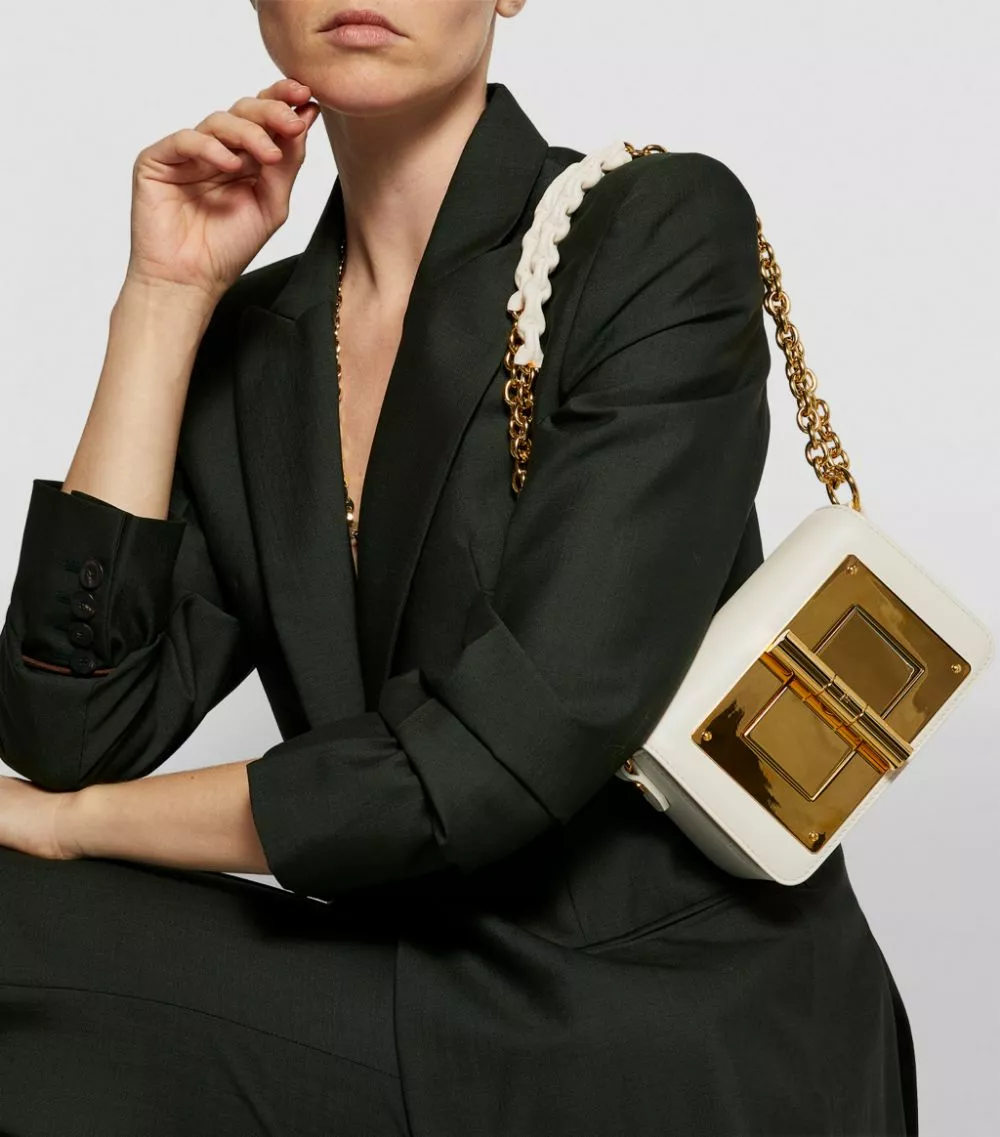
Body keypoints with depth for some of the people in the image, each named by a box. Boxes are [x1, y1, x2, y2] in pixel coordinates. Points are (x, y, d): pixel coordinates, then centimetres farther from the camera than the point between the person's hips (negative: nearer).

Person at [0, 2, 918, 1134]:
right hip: (417, 1005, 5)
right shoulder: (250, 337, 5)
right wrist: (165, 294, -6)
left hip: (689, 1043, -4)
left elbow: (512, 748, -20)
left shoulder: (664, 233, -12)